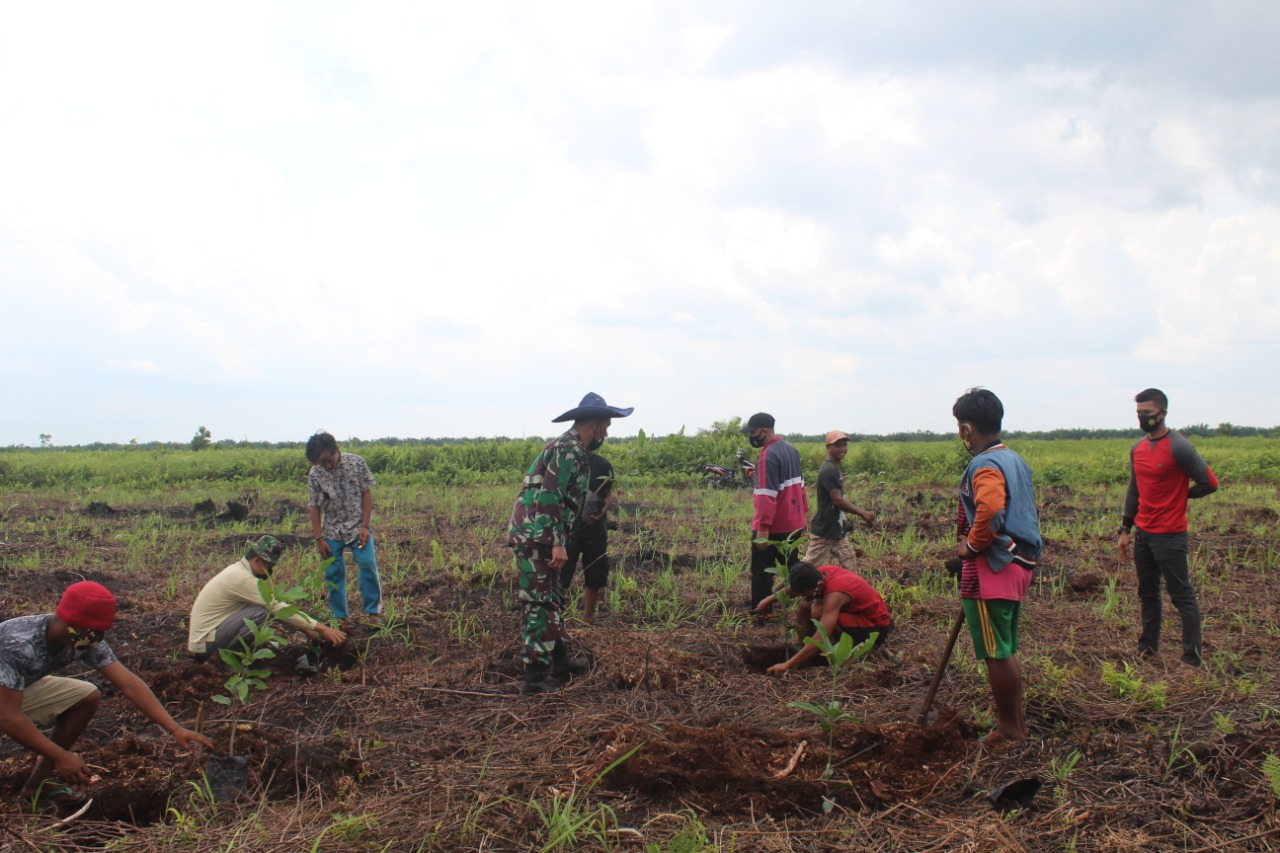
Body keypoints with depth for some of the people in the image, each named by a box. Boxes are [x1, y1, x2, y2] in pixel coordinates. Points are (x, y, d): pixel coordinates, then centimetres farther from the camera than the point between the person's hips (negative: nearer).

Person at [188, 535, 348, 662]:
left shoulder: (239, 571, 10)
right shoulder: (241, 578, -20)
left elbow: (276, 606, 14)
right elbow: (279, 608, -21)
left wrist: (306, 629, 10)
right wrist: (322, 628, -20)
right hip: (205, 642, -10)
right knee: (258, 612, -22)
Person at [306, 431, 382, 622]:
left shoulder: (357, 463, -10)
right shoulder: (315, 474, -8)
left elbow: (367, 494, -5)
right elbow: (314, 507, -3)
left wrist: (364, 526, -10)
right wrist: (319, 538, -6)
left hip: (358, 527, -1)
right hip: (332, 531, 1)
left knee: (368, 565, -12)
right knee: (333, 573, 2)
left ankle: (373, 610, 0)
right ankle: (339, 616, 14)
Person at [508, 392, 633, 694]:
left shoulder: (569, 448, 18)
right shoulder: (569, 449, -14)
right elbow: (550, 497, -23)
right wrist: (558, 543, -24)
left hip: (539, 538, 10)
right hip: (537, 537, -10)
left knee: (551, 601, 19)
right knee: (541, 605, -9)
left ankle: (559, 660, 30)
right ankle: (535, 677, -7)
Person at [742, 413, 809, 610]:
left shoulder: (768, 456, -19)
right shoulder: (791, 450, 10)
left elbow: (766, 495, -24)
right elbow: (800, 485, 17)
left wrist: (762, 528, -25)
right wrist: (803, 515, 22)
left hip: (772, 528, -8)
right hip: (794, 524, 8)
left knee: (762, 573, 2)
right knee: (792, 567, 17)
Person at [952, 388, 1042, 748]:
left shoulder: (985, 466, -18)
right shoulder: (1015, 460, 12)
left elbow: (990, 512, -34)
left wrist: (971, 545, -18)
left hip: (992, 569, -10)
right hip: (1018, 564, 10)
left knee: (996, 654, 2)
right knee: (1007, 650, 19)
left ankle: (1008, 728, 12)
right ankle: (1017, 721, 29)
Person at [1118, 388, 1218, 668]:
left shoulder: (1178, 447, -14)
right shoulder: (1137, 449, 9)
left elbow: (1209, 483, -13)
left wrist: (1179, 494, 1)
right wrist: (1125, 530, 13)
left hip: (1170, 536, -7)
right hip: (1143, 534, 7)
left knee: (1182, 596, -2)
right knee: (1147, 593, 15)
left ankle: (1193, 659, 2)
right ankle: (1147, 647, 26)